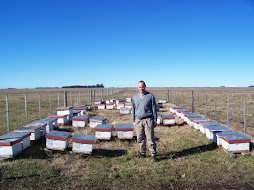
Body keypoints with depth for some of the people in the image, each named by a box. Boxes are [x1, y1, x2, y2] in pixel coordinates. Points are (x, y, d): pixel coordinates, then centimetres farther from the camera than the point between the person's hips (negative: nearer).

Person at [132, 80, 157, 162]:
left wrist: (155, 120, -1)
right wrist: (133, 121, 11)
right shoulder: (135, 97, 9)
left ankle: (153, 155, 7)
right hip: (138, 120, 4)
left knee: (150, 138, -3)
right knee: (140, 139, 9)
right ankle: (142, 153, 23)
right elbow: (133, 110, 15)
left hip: (148, 120, -3)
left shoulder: (150, 96, -1)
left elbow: (154, 109, 2)